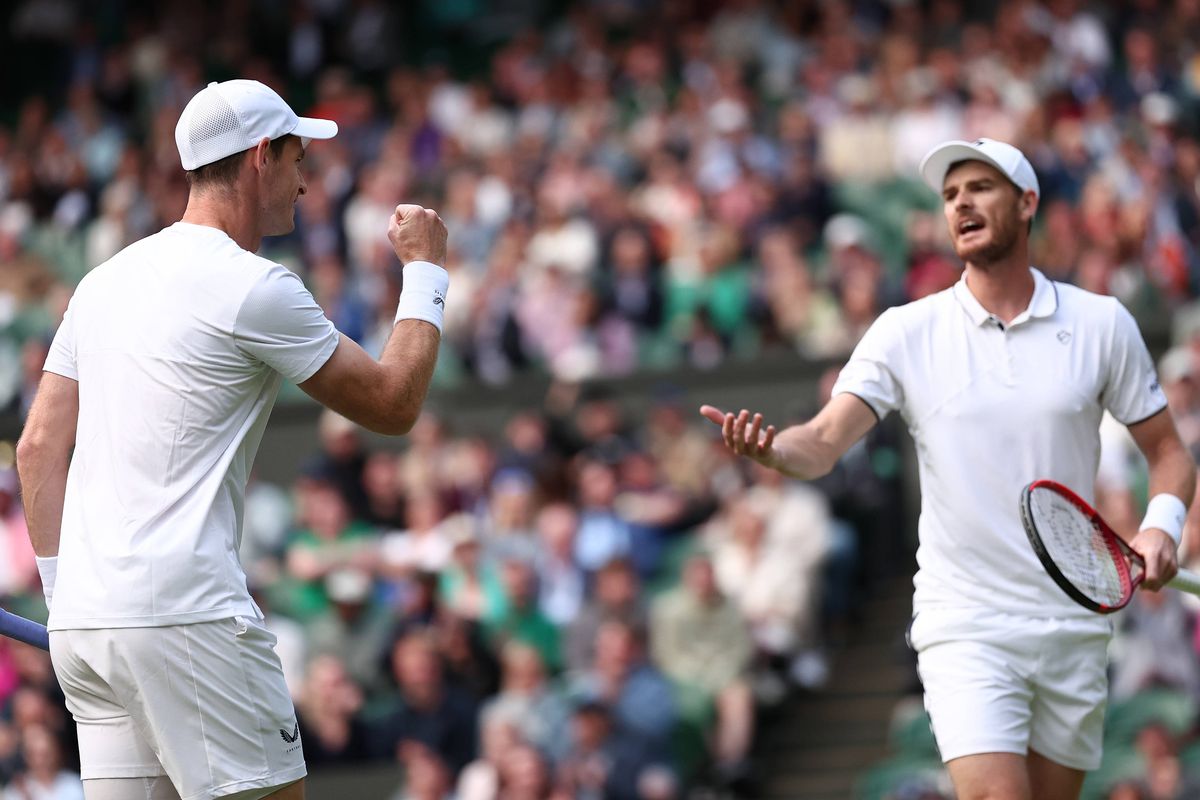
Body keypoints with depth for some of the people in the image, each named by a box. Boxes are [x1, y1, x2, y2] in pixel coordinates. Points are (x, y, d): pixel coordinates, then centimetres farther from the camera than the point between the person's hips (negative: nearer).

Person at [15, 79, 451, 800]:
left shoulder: (105, 282, 16)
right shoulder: (255, 288, -7)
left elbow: (38, 450, 15)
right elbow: (394, 405, 1)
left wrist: (61, 588, 17)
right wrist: (426, 270, 13)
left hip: (82, 623, 8)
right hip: (188, 618, -8)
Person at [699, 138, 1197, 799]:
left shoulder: (1101, 324, 3)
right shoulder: (906, 331, -1)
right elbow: (822, 444, -10)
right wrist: (769, 448, -33)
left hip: (1074, 631, 2)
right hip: (965, 630, -2)